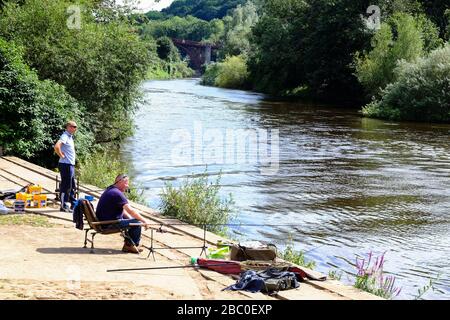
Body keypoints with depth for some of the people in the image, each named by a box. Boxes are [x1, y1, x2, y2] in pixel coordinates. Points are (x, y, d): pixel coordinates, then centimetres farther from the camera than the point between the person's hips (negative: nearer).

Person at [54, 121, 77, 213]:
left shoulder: (70, 137, 16)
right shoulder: (65, 136, -14)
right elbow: (57, 146, -31)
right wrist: (61, 155, -19)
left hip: (71, 164, 10)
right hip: (66, 165, -10)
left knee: (72, 186, 15)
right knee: (66, 185, -5)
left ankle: (74, 204, 23)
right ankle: (63, 206, 1)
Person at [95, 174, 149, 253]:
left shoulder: (110, 190, 13)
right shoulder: (117, 193, -21)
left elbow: (122, 209, 20)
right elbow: (130, 210, -25)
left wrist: (131, 218, 9)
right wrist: (143, 220, -15)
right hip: (109, 224, -11)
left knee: (133, 219, 24)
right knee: (137, 223, -14)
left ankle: (128, 244, 24)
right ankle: (131, 245, 6)